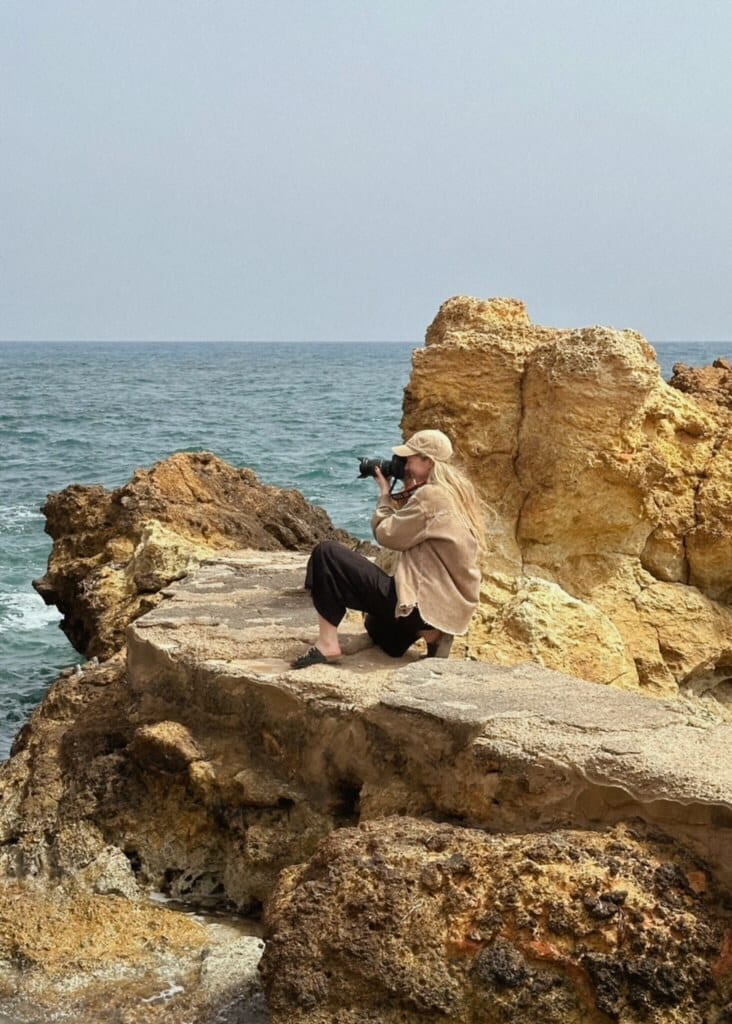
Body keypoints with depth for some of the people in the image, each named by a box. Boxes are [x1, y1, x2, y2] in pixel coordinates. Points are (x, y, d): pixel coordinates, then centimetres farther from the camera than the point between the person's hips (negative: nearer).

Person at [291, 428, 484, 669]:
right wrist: (407, 493, 11)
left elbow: (386, 534, -10)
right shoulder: (458, 493, 11)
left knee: (326, 553, -11)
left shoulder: (431, 496, -18)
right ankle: (431, 632, 15)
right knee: (375, 624, 42)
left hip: (423, 603, -10)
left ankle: (327, 642, -12)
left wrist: (385, 493, 4)